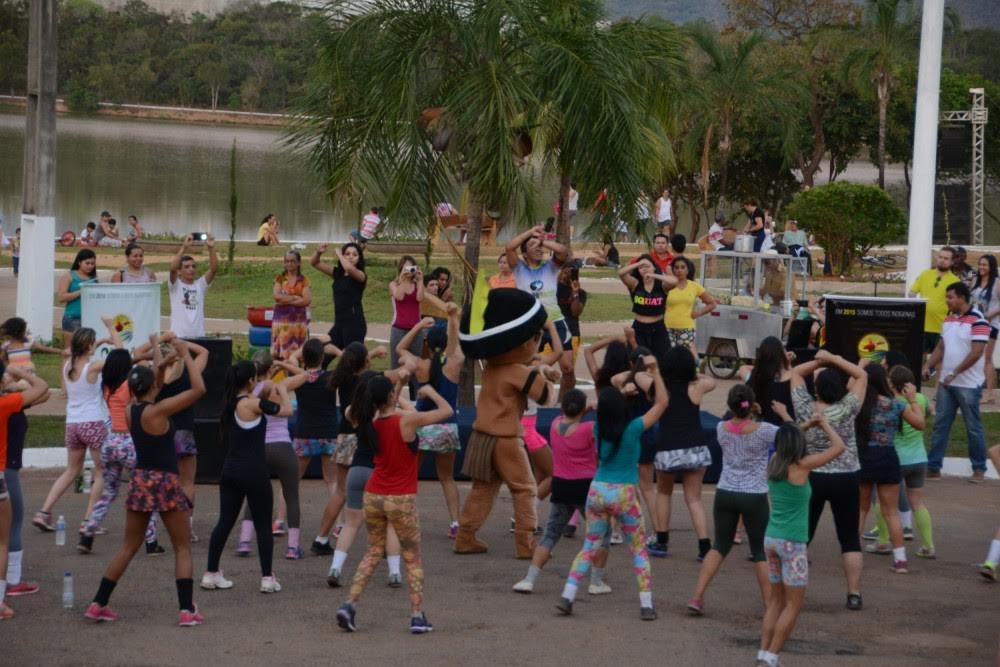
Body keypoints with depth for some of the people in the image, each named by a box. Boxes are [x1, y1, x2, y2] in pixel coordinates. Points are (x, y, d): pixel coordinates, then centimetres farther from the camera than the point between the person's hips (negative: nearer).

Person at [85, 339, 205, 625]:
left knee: (128, 546, 15)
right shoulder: (158, 411, -17)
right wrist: (185, 355, -12)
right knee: (182, 548, 5)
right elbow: (199, 389, -20)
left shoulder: (130, 412, 2)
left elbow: (146, 394, 24)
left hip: (140, 481, 6)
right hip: (166, 483, -6)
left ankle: (99, 604, 13)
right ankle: (187, 610, 0)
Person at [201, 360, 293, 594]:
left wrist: (279, 387, 24)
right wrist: (282, 389, 8)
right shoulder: (253, 403, -15)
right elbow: (287, 410, -9)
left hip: (231, 470, 7)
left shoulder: (231, 403, 7)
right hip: (253, 472, -7)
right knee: (263, 525, 3)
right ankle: (267, 578, 3)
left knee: (224, 522, 12)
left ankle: (211, 574, 13)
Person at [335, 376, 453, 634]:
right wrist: (430, 391, 11)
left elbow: (351, 413, 23)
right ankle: (417, 616, 6)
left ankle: (350, 604, 3)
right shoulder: (407, 421, -16)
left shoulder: (371, 424, -1)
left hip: (373, 496, 5)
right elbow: (447, 411, -5)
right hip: (401, 499, -5)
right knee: (413, 559, 8)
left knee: (373, 552, 18)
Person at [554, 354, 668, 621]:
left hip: (598, 491, 3)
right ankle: (646, 605, 5)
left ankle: (567, 596, 3)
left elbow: (606, 405, 25)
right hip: (624, 494, -3)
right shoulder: (633, 428, -11)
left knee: (589, 547, 13)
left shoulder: (599, 429, 1)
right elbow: (662, 403, -6)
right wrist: (655, 371, -5)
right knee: (638, 549, 9)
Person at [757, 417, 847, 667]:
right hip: (791, 542, -7)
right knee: (794, 604, 1)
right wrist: (824, 424, 6)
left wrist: (807, 426, 26)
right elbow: (839, 447, -7)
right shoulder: (801, 466, -13)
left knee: (776, 600, 15)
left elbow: (784, 443, 28)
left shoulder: (774, 463, 4)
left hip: (771, 538, 7)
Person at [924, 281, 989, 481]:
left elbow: (976, 353, -19)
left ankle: (979, 469, 13)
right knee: (940, 424, 7)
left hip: (968, 384, -7)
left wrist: (955, 373, -21)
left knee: (973, 427, 3)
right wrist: (928, 366, 0)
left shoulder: (977, 321, -14)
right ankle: (933, 467, 10)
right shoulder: (948, 320, 9)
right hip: (946, 383, 7)